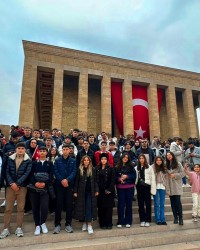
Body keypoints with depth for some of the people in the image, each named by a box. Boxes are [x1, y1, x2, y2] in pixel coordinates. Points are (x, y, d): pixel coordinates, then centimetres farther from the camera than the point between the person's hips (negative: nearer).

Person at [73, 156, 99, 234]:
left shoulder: (92, 169, 1)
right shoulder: (79, 169, -2)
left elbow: (95, 181, 2)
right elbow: (76, 181, 0)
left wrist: (96, 190, -3)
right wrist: (75, 191, -4)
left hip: (90, 191, 0)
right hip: (81, 191, 1)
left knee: (89, 207, -3)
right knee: (82, 207, 7)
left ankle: (89, 225, 2)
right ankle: (84, 223, 23)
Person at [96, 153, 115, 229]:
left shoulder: (111, 169, -1)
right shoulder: (97, 169, 6)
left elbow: (113, 180, -5)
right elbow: (95, 180, 5)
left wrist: (109, 189, -12)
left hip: (108, 191, -2)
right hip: (100, 191, 2)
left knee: (108, 207, 2)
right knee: (101, 208, 6)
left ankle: (109, 224, 14)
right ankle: (102, 223, 17)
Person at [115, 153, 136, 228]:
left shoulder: (131, 166, 3)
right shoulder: (117, 167, 2)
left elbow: (134, 175, -1)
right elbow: (115, 176, 4)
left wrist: (127, 176, -12)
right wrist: (119, 179, -14)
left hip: (129, 187, 0)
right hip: (120, 187, 0)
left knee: (129, 204, 6)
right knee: (121, 204, 2)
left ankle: (128, 221, 18)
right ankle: (120, 221, 13)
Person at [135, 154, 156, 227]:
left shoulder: (149, 167, 0)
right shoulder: (136, 168, 7)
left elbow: (153, 178, -4)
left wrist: (153, 189, -9)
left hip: (146, 186, -3)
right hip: (139, 187, 3)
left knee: (148, 204, 3)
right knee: (140, 204, 9)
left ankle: (147, 220, 15)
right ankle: (142, 220, 20)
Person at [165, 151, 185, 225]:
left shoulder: (178, 164, 1)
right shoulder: (166, 165, 7)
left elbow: (182, 173, -2)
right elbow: (166, 175, 6)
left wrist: (175, 175, -12)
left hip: (177, 186, -3)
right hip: (170, 186, 3)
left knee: (178, 202, -7)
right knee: (173, 203, 6)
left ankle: (180, 218, 2)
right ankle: (175, 218, 16)